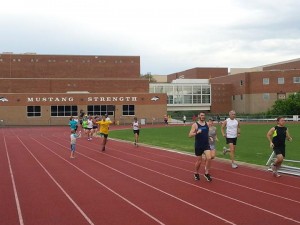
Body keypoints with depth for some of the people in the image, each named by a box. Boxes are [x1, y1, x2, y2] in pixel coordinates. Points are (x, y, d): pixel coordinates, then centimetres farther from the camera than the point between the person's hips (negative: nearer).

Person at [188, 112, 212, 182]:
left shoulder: (207, 124, 5)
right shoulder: (195, 125, -9)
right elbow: (190, 135, -16)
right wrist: (197, 132, -29)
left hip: (206, 145, 3)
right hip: (198, 146, -3)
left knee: (209, 158, -15)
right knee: (199, 161, 6)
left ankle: (206, 173, 0)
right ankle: (196, 173, 30)